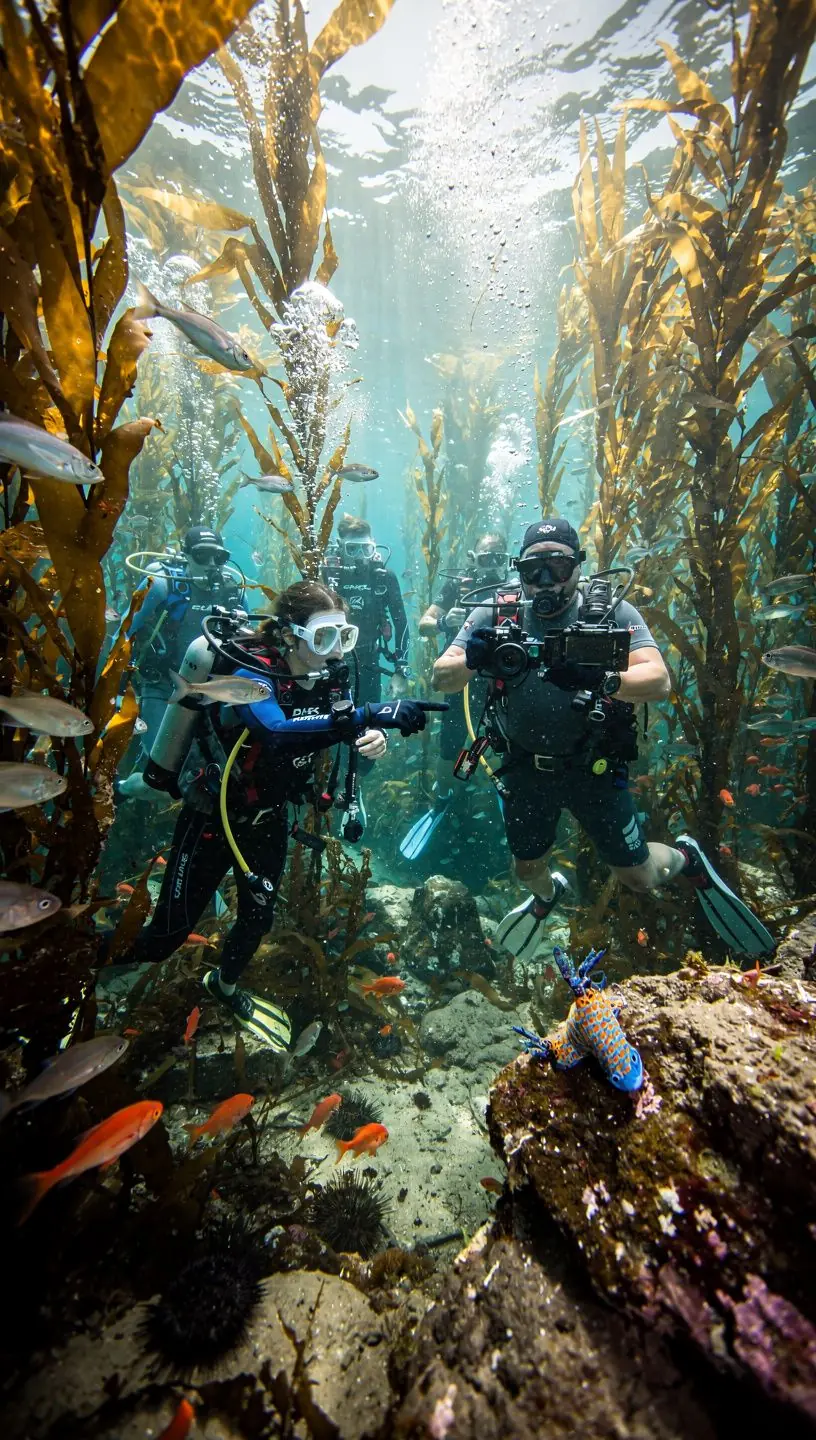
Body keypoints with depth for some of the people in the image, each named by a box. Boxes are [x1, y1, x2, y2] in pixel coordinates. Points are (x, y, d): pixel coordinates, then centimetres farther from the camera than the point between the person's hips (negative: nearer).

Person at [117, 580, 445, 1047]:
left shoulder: (326, 675, -9)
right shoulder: (251, 673, -30)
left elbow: (350, 727, -5)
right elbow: (278, 733, -49)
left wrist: (373, 739, -30)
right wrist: (374, 715, -58)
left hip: (268, 819, 6)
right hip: (211, 819, -6)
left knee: (258, 919, 19)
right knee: (169, 933, 4)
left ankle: (226, 987, 51)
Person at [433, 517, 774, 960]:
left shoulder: (612, 613, -14)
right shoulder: (495, 616, -10)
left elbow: (659, 681, -25)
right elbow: (441, 679, -16)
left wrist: (599, 681, -45)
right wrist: (472, 660, -38)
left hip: (593, 768, -2)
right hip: (525, 771, 2)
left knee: (638, 877, 10)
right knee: (528, 869, 21)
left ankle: (688, 859, 45)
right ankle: (547, 896, 59)